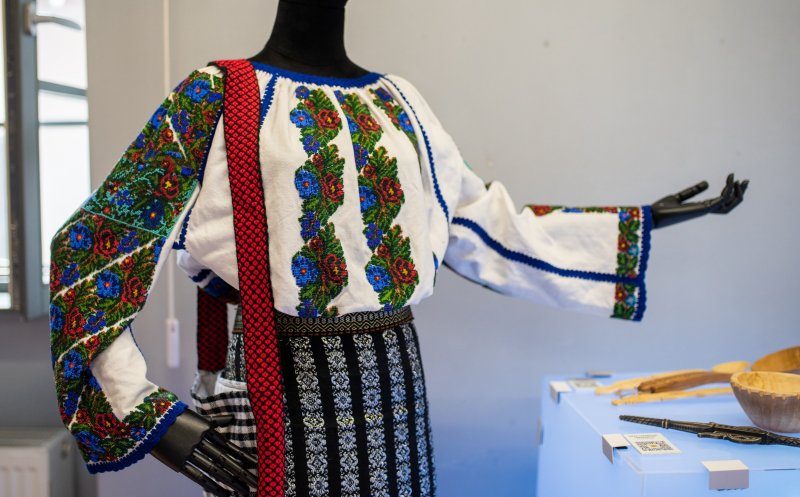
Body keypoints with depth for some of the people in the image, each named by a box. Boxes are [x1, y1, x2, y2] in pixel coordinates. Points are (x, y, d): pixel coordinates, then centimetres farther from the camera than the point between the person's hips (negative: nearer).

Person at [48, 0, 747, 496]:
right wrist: (152, 417, -16)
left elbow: (487, 230, 13)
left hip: (394, 379, 5)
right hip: (283, 385, -4)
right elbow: (89, 253, -8)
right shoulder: (219, 98, -6)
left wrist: (643, 222, 13)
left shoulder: (399, 103, 9)